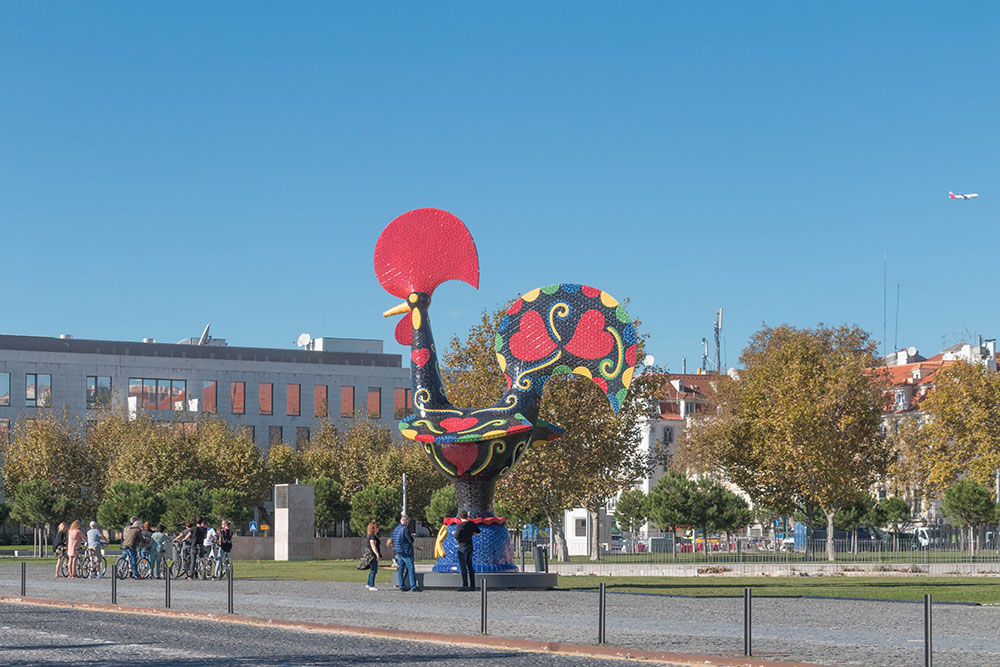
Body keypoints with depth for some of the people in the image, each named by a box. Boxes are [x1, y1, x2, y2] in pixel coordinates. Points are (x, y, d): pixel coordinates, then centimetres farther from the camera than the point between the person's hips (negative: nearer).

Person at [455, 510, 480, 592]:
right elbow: (478, 532, 17)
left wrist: (455, 534, 8)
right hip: (470, 546, 7)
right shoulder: (472, 523, 4)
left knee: (463, 567, -3)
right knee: (470, 567, 11)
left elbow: (456, 538, -13)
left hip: (463, 547, -7)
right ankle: (472, 586, 11)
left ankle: (465, 585, -6)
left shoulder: (461, 525, -16)